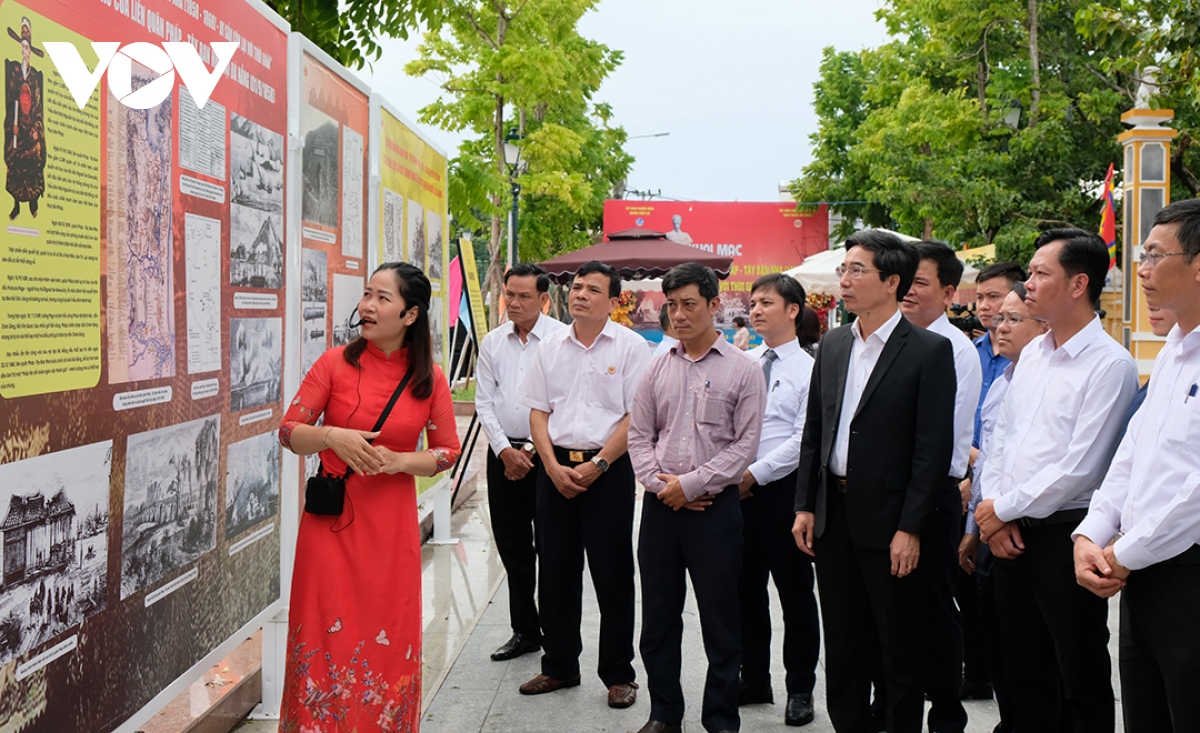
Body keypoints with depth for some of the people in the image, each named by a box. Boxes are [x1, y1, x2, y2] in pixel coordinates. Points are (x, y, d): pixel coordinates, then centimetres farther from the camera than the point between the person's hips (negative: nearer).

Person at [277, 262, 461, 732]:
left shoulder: (429, 379, 0)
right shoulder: (335, 363, -3)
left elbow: (447, 451, 6)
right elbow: (289, 432, 0)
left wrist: (398, 461, -11)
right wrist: (332, 437, -19)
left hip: (391, 524, 1)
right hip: (331, 519, -1)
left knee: (386, 639, 7)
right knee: (327, 636, 2)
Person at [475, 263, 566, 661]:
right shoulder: (492, 342, 10)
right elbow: (484, 401, 9)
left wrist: (536, 450, -10)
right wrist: (504, 450, -2)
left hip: (546, 453, -5)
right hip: (503, 453, 5)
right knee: (512, 546, 11)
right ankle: (525, 631, 23)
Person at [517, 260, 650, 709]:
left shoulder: (630, 346, -3)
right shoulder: (552, 347, 9)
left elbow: (636, 417, -8)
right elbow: (538, 413, 9)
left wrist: (597, 465, -13)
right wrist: (554, 467, -4)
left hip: (608, 468, -4)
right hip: (555, 467, 4)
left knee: (612, 574, 1)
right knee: (555, 570, 10)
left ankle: (618, 675, 13)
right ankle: (559, 666, 24)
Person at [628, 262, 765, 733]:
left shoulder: (742, 370, -3)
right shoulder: (658, 368, 8)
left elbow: (745, 443, -8)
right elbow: (639, 435, 9)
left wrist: (691, 485, -12)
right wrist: (660, 483, -7)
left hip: (714, 506, -4)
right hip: (661, 505, 4)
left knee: (720, 619, 4)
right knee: (658, 615, 11)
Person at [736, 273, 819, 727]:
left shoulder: (808, 369, -8)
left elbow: (803, 440, -13)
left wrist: (754, 474, -14)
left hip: (783, 489, -5)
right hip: (738, 487, 5)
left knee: (795, 592, 6)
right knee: (745, 589, 14)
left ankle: (800, 689, 19)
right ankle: (753, 680, 28)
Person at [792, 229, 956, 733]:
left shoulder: (929, 351, -9)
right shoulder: (832, 345, 9)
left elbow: (934, 448, -12)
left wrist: (910, 528, -15)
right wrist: (804, 506, 7)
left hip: (887, 519, -5)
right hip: (832, 514, 6)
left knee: (899, 649, 7)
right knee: (842, 644, 15)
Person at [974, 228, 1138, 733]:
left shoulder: (1109, 364, -13)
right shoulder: (1032, 354, 12)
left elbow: (1079, 468, -18)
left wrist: (1005, 509, -10)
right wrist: (993, 510, 0)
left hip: (1064, 535, -7)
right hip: (1011, 537, 7)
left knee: (1082, 682, 5)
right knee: (1025, 676, 16)